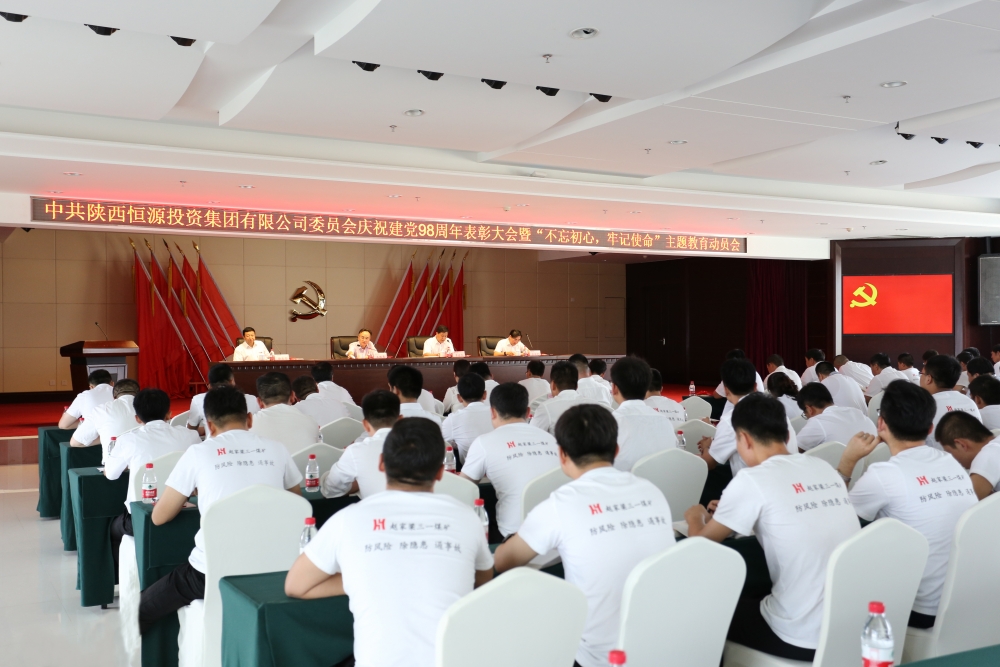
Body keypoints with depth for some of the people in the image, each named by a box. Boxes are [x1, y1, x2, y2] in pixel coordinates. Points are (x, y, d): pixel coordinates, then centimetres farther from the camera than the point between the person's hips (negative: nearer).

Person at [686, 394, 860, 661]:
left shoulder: (752, 480, -12)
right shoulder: (824, 468, 6)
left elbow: (700, 543, 0)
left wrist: (695, 517, 21)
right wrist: (733, 511, 33)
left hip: (804, 639, -6)